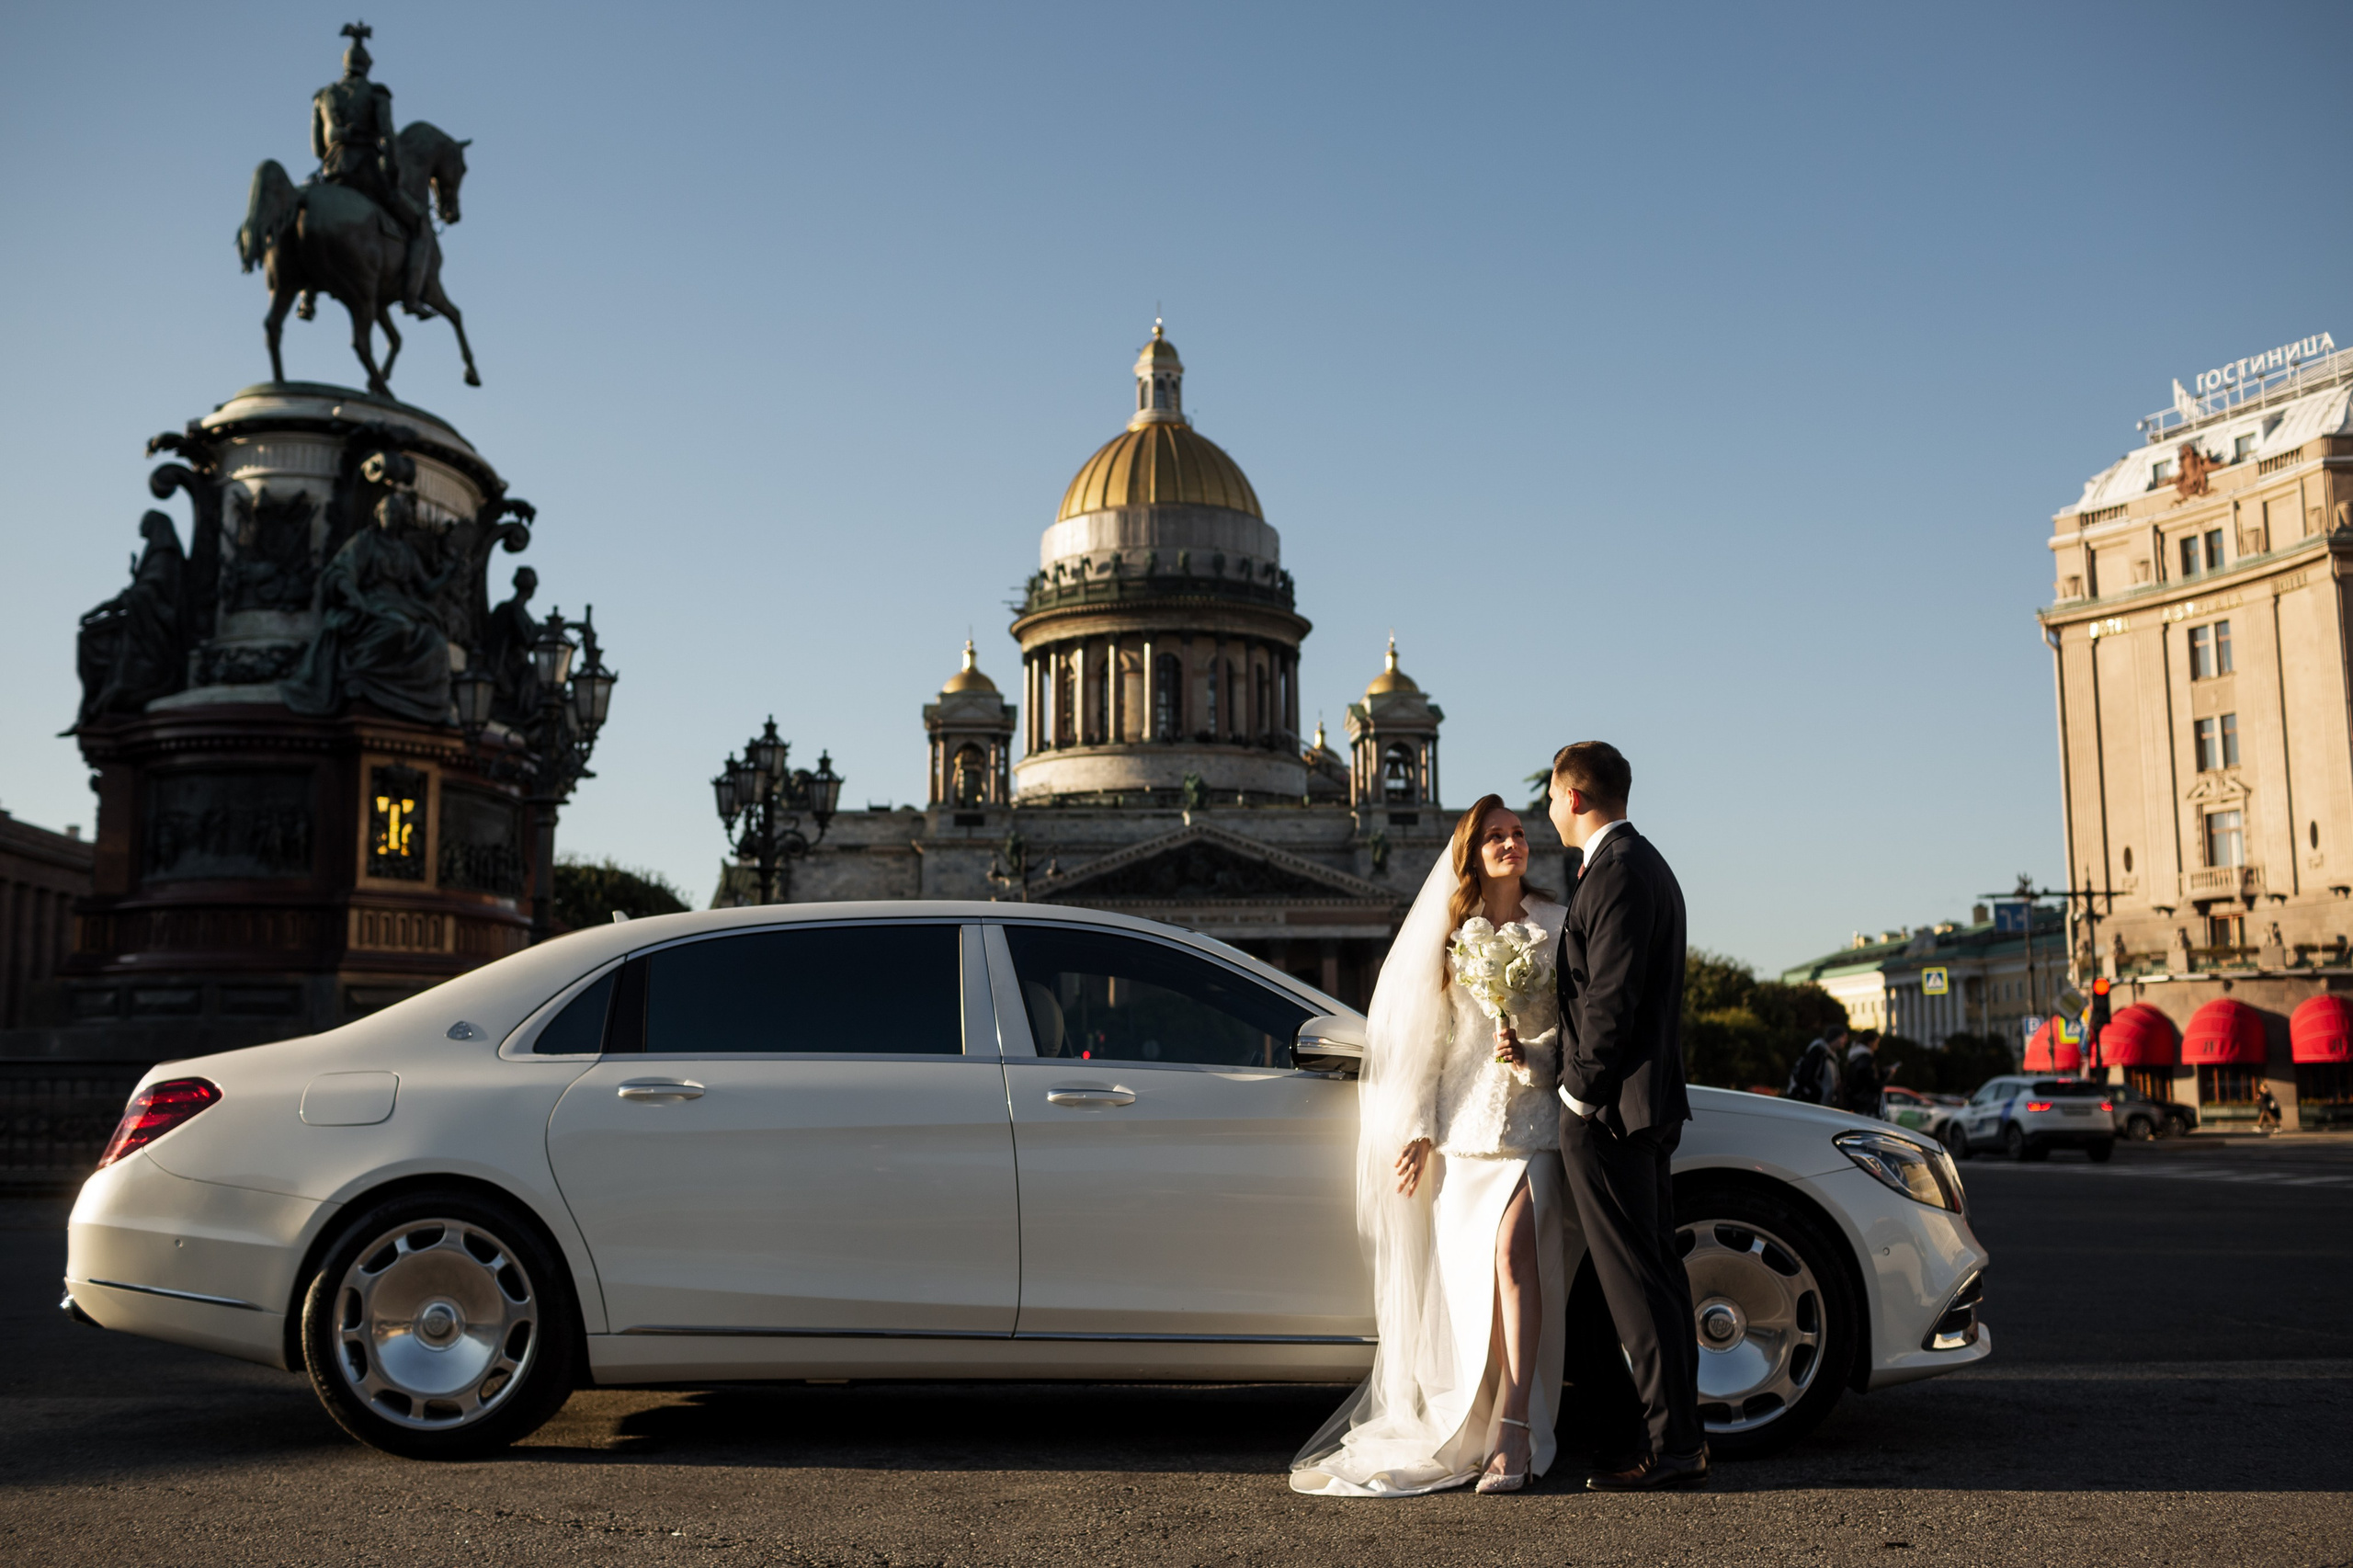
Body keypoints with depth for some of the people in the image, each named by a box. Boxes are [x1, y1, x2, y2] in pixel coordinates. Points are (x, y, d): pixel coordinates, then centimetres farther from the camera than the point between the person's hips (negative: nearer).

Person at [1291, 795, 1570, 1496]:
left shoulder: (1556, 927, 4)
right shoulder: (1448, 934, 11)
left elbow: (1574, 1024, 3)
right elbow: (1426, 1038, 12)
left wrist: (1530, 1056, -16)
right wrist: (1419, 1130, 9)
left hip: (1529, 1121, -3)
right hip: (1462, 1125, 3)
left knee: (1512, 1250, -21)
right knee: (1468, 1278, 5)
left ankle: (1514, 1431, -20)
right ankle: (1479, 1429, 18)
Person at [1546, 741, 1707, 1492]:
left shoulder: (1616, 872, -15)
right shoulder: (1647, 864, 17)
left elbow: (1609, 1000, -20)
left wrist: (1580, 1092, -13)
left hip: (1605, 1112, -10)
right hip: (1651, 1103, 10)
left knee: (1637, 1283, -6)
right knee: (1656, 1271, 14)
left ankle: (1672, 1447, -1)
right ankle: (1679, 1432, 21)